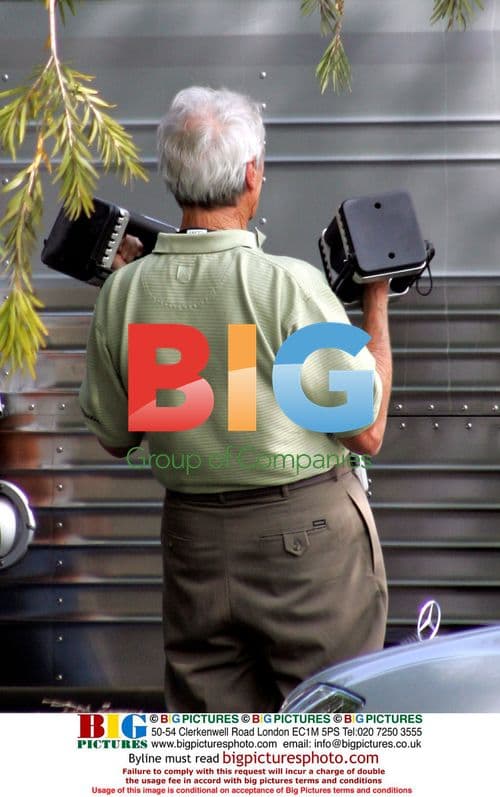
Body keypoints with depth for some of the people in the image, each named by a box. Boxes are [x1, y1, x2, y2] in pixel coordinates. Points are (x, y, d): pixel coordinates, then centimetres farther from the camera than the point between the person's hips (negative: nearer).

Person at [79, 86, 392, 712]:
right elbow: (368, 433, -11)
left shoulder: (122, 291, -5)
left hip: (193, 543, 4)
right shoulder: (291, 285, -19)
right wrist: (376, 305, -1)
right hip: (310, 537, -4)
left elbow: (113, 438, 9)